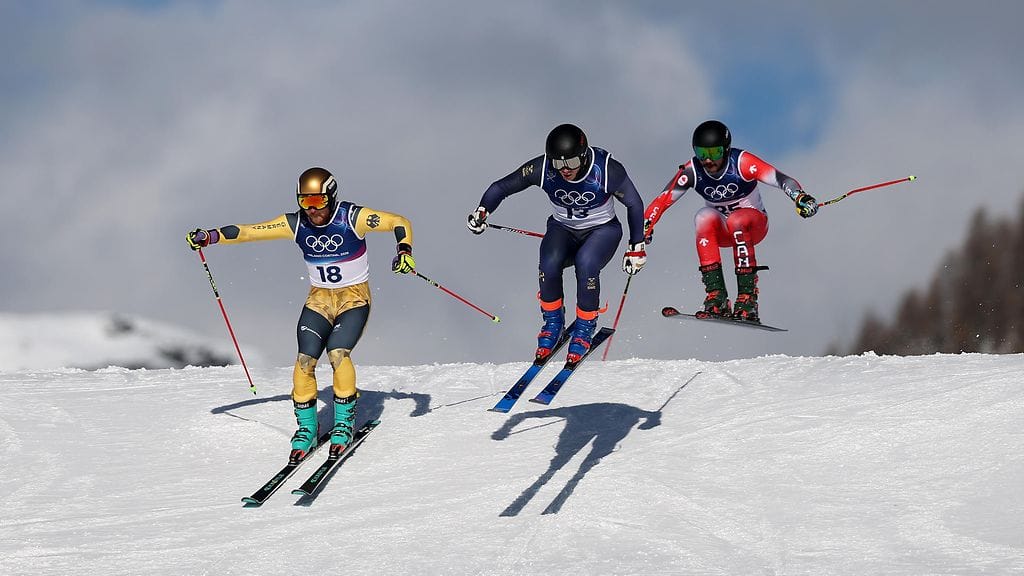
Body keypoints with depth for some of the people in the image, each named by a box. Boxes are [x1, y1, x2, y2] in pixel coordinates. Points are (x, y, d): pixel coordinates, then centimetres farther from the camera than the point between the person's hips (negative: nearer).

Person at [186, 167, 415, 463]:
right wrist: (210, 236, -18)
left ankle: (344, 423, -9)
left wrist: (404, 251, -32)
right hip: (319, 298, 4)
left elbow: (400, 223, -13)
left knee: (338, 353, -26)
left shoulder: (352, 218, -17)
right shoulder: (295, 224, -8)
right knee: (305, 360, -15)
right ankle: (306, 428, 1)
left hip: (354, 297, -3)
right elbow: (249, 231, -6)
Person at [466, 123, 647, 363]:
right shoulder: (542, 169, -23)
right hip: (563, 229, 2)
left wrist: (637, 247, -6)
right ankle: (553, 321, -4)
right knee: (549, 264, -29)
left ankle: (585, 327, -11)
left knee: (585, 264, -33)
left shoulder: (607, 170, -27)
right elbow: (501, 187, -11)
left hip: (602, 229, -2)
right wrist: (482, 211, -30)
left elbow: (634, 204, -10)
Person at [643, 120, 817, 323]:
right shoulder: (692, 171, -17)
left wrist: (800, 197, -53)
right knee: (704, 217, -31)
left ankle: (748, 300, -34)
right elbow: (663, 199, -17)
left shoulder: (741, 163, -25)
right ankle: (716, 298, -34)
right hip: (721, 230, 3)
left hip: (754, 224, -3)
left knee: (736, 221, -36)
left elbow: (781, 179, -33)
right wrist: (645, 225, -35)